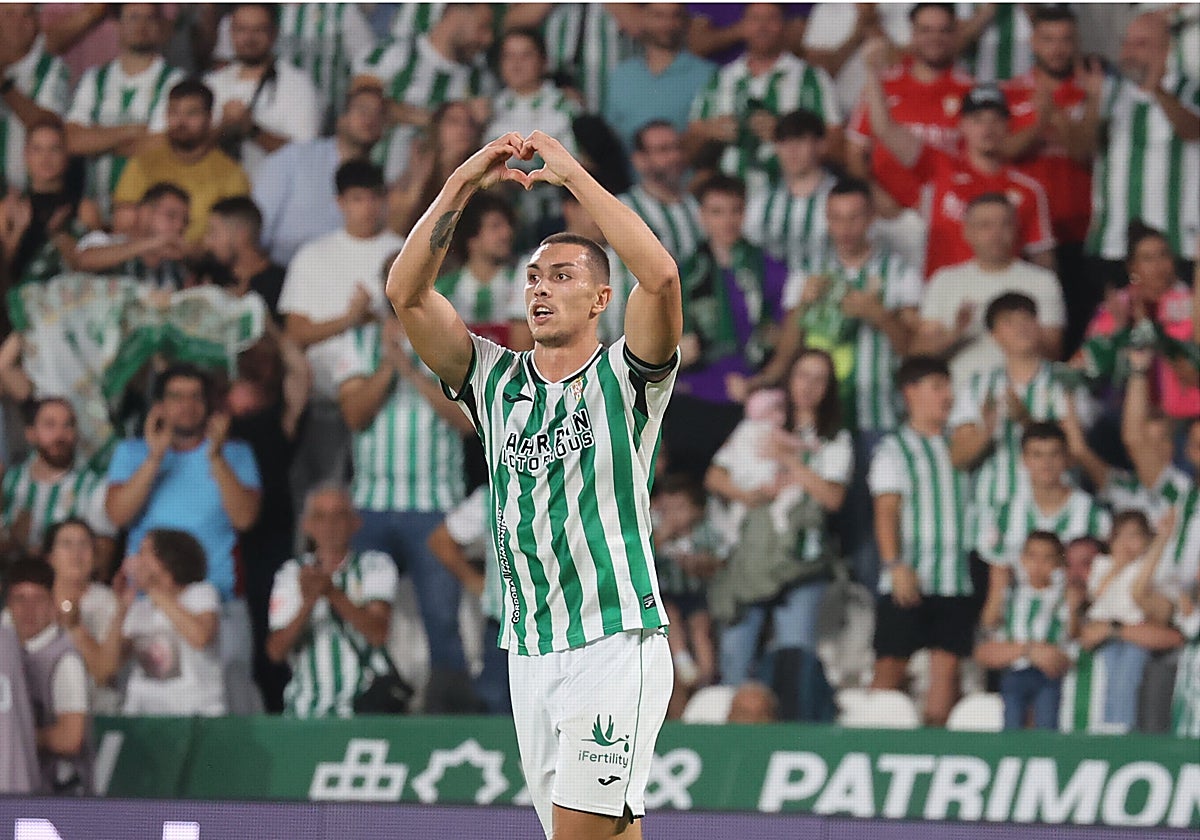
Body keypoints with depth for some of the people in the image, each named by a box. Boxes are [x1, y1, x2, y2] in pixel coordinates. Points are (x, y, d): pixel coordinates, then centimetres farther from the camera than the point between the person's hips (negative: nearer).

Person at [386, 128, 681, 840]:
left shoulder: (624, 377, 0)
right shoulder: (496, 380, 13)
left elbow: (660, 275, -18)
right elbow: (407, 293, 5)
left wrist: (573, 174, -14)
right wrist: (462, 186, -4)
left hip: (615, 642, -5)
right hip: (530, 650, 5)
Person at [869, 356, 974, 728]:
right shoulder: (895, 449, 2)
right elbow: (886, 511, -7)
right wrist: (896, 564, -19)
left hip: (955, 578, 5)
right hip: (909, 577, -5)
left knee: (947, 662, -1)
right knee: (891, 664, -5)